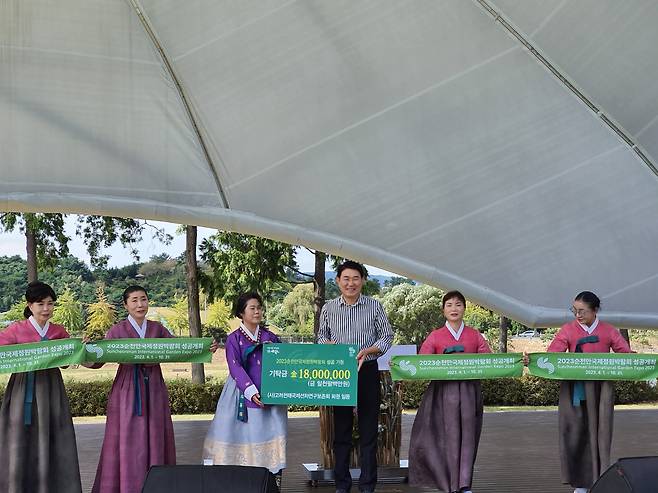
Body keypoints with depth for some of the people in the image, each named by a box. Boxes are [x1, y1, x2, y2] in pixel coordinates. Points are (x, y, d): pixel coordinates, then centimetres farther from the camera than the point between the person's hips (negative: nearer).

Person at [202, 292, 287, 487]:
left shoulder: (271, 337, 11)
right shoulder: (234, 339, 1)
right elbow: (235, 368, -10)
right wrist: (251, 391, -21)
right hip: (243, 396, -2)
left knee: (271, 439, -5)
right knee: (243, 436, -5)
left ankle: (275, 482, -3)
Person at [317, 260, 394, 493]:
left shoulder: (375, 306, -1)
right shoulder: (328, 308, 4)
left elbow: (387, 336, 2)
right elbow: (321, 335, 15)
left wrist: (368, 350, -15)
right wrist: (327, 343, -8)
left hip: (367, 371, -1)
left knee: (368, 429, 2)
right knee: (341, 429, 7)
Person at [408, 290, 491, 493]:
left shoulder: (474, 335, 13)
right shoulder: (435, 336, 9)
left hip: (469, 388, 1)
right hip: (444, 390, -1)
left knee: (467, 435, -3)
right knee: (450, 435, -3)